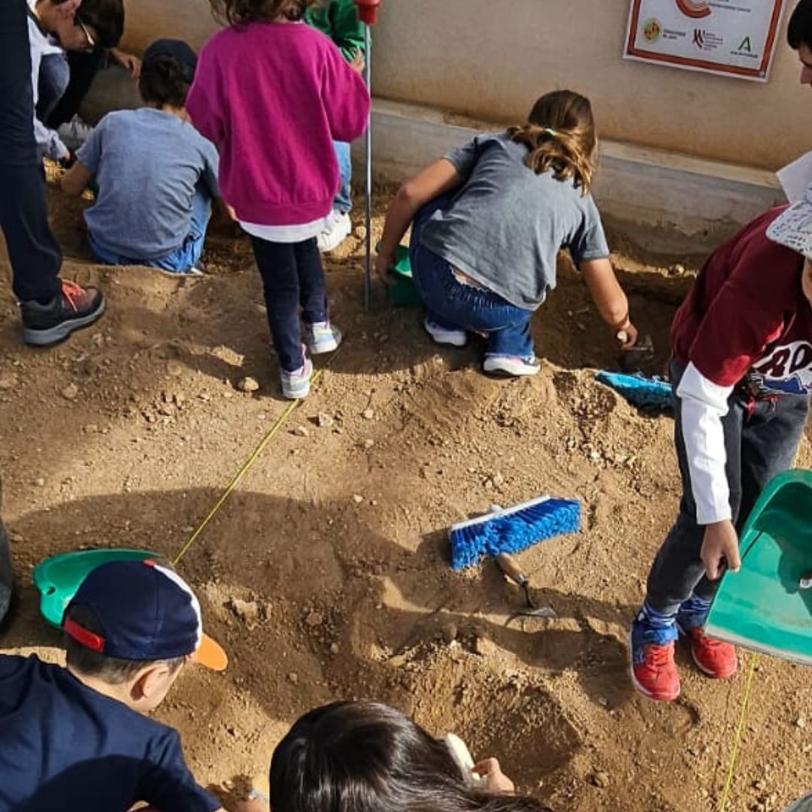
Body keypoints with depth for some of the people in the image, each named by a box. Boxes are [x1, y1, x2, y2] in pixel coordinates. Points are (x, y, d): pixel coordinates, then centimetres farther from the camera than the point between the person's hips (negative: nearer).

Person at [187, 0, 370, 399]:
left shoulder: (219, 51, -18)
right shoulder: (315, 47, -19)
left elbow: (206, 123, -5)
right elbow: (352, 119, -9)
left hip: (256, 195, 0)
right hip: (310, 188, 1)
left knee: (279, 283, 15)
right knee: (306, 249, 33)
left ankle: (294, 369, 26)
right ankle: (318, 323, 42)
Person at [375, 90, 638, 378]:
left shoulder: (494, 145, 19)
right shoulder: (581, 202, 20)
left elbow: (410, 194, 10)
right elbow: (612, 306, 20)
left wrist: (386, 252, 25)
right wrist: (623, 326, 42)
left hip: (433, 279, -1)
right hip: (499, 314, 1)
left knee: (434, 207, 31)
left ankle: (445, 321, 25)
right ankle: (510, 347, 15)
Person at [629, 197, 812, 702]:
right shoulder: (762, 285, -43)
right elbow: (702, 401, -31)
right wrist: (715, 514, -29)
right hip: (713, 374, -4)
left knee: (758, 515, 8)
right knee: (708, 517, -8)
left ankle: (700, 610, 34)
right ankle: (656, 624, 18)